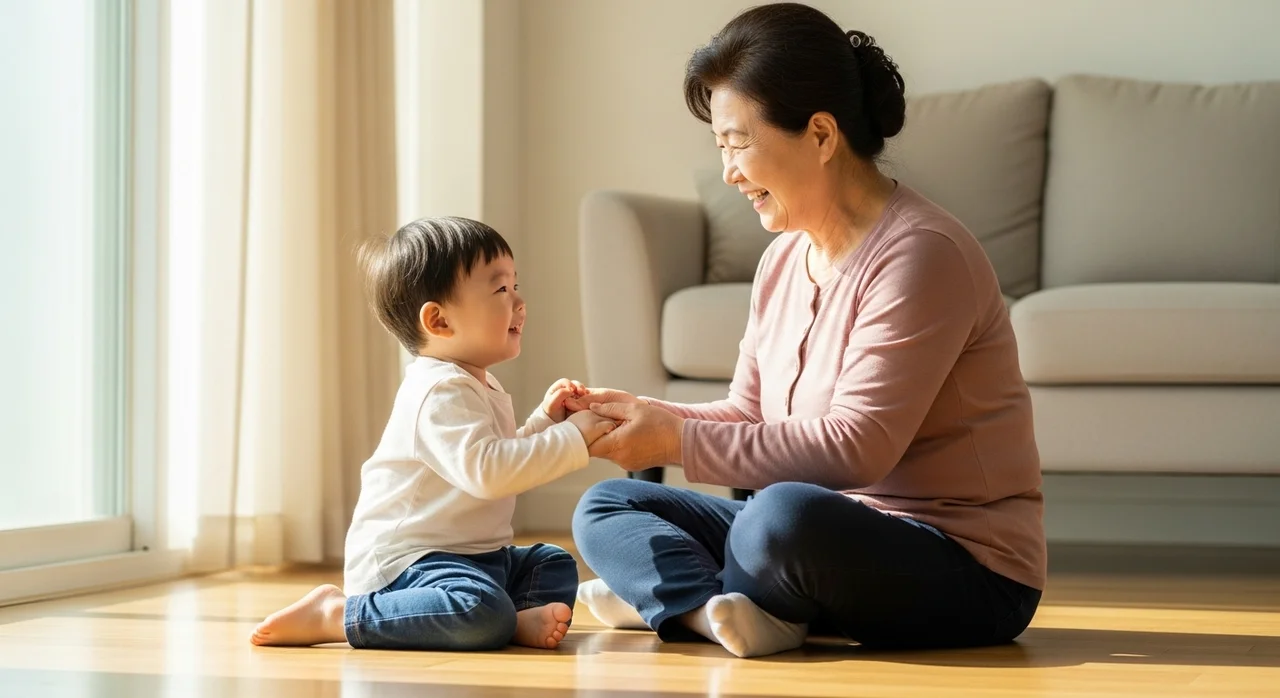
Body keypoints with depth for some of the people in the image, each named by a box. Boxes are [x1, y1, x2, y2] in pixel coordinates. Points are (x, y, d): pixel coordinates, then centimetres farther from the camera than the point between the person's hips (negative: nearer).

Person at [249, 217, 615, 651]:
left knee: (556, 565, 17)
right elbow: (485, 471, -32)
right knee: (481, 611, -35)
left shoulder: (479, 387, 16)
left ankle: (522, 618, -15)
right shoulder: (440, 391, -19)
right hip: (403, 561, -11)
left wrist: (545, 419, 15)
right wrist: (571, 438, -26)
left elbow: (503, 457, 29)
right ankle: (333, 615, -22)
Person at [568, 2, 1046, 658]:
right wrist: (645, 413, -6)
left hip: (968, 570, -9)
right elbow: (747, 416, 12)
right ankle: (725, 612, -23)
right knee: (605, 506, 4)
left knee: (786, 514, -38)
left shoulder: (920, 254, -19)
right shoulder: (783, 259, 9)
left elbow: (856, 446, -25)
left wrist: (678, 442, -24)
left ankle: (679, 595, -9)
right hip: (841, 538, 9)